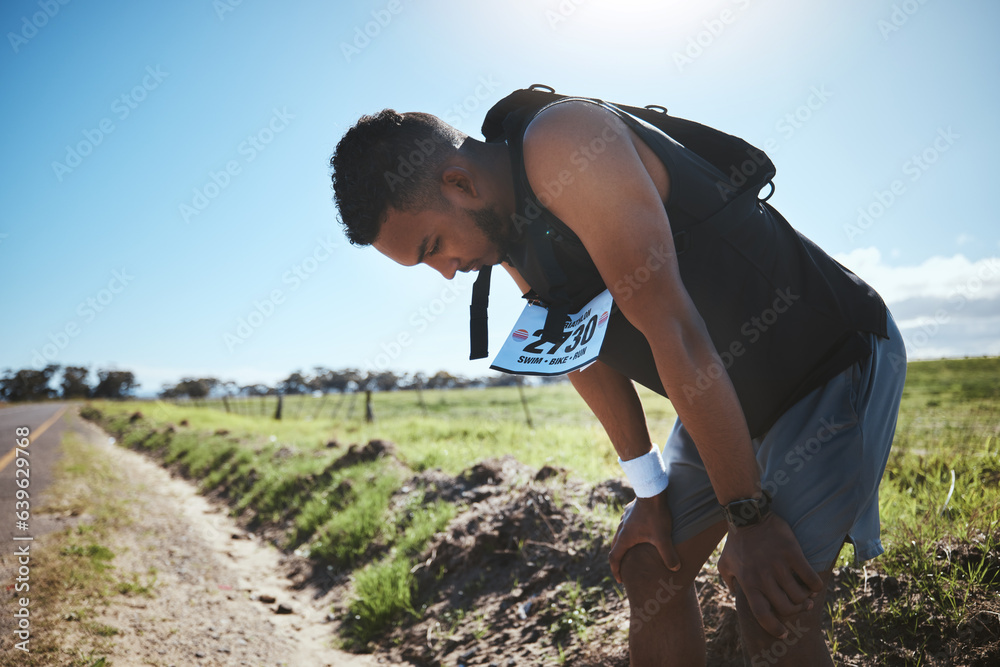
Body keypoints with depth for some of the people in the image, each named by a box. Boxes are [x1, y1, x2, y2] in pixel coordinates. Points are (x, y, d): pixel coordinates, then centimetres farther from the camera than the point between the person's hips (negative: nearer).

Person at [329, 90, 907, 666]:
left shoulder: (562, 141, -28)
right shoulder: (509, 238, 1)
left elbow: (671, 328, -30)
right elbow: (588, 353, 8)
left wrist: (747, 514, -25)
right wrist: (652, 493, 7)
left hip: (837, 364, -8)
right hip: (732, 396, 8)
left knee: (772, 614, -15)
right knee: (649, 566, 8)